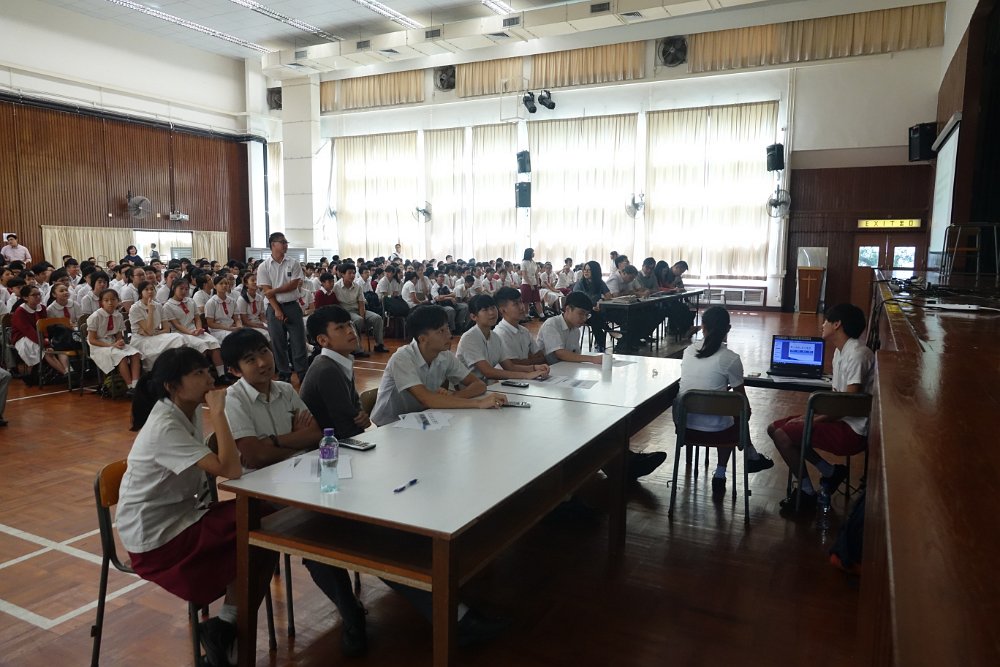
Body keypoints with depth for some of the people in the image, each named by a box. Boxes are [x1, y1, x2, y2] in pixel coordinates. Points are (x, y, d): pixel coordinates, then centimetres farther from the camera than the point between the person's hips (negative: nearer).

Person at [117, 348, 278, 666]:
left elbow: (210, 468, 8)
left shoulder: (189, 412, 1)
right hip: (155, 538, -8)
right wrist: (218, 413, -29)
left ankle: (229, 624, 5)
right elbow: (230, 470, -32)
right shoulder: (165, 428, -26)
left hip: (180, 515, 8)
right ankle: (226, 627, 6)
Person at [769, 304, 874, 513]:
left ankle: (807, 494, -3)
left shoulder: (857, 354, -20)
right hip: (840, 419, 10)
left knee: (783, 435, -20)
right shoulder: (840, 352, 12)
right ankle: (830, 472, 10)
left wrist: (813, 420, -16)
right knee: (775, 428, 5)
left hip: (852, 430, -10)